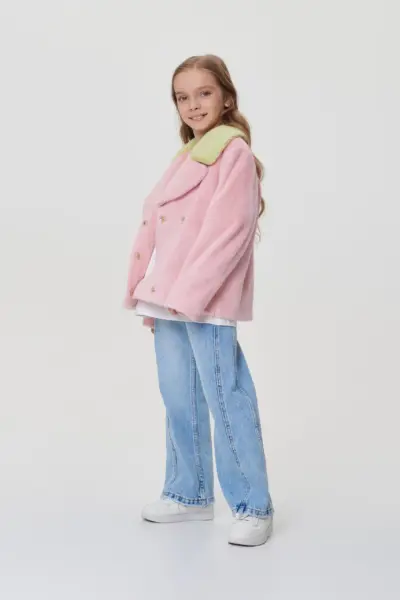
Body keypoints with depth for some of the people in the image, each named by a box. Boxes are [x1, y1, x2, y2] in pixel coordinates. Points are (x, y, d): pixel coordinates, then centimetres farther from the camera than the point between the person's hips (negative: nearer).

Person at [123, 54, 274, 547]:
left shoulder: (235, 150, -5)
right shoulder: (185, 156, 19)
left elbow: (229, 228, -16)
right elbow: (154, 226, 16)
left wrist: (189, 294, -19)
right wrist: (147, 291, 7)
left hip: (206, 302, -8)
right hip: (166, 299, 8)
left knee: (225, 400, -6)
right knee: (179, 401, 13)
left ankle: (252, 507, 3)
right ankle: (188, 493, 26)